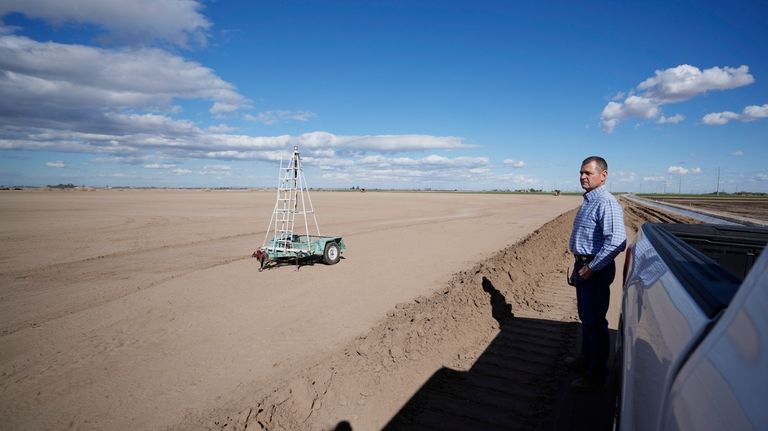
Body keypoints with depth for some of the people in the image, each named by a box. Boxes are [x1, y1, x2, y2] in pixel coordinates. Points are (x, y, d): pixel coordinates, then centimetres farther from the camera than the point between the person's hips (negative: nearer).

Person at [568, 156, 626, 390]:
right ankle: (587, 357, 40)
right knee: (585, 317, 22)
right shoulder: (588, 201, 12)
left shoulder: (606, 203, -20)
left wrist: (592, 268, -25)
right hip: (583, 266, 10)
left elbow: (617, 241, -31)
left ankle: (596, 374, 13)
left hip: (596, 269, -10)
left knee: (594, 321, 0)